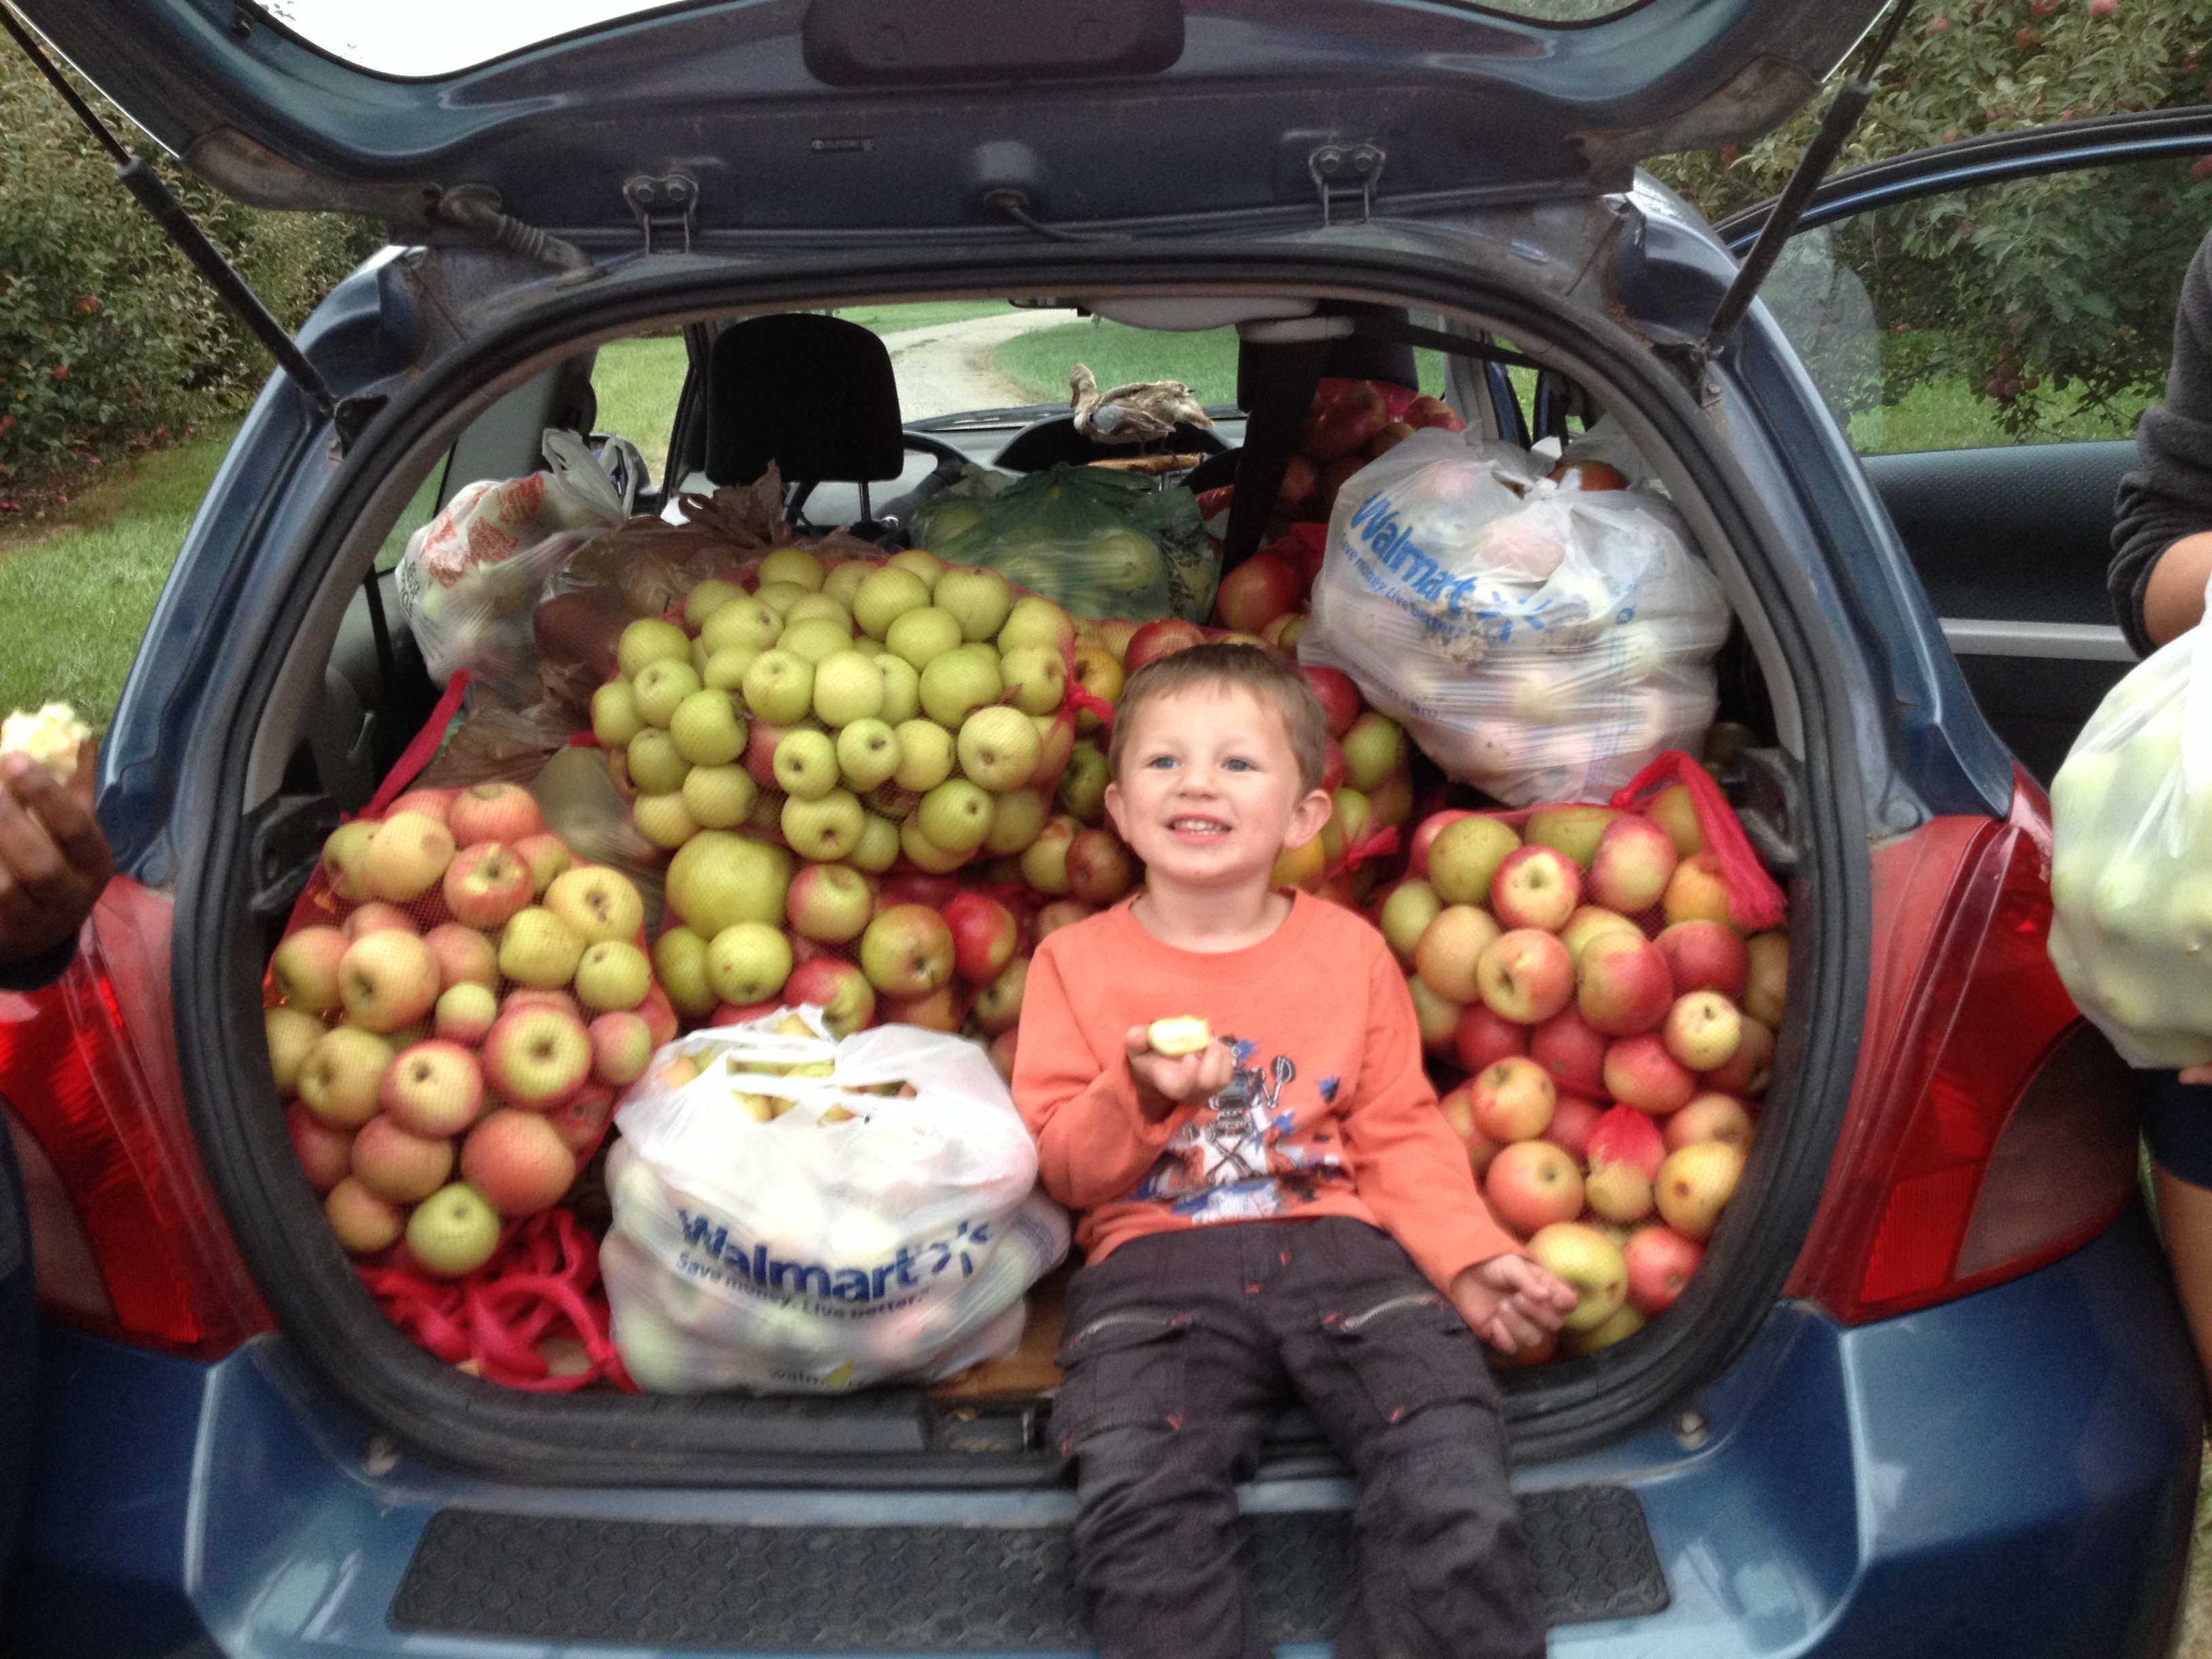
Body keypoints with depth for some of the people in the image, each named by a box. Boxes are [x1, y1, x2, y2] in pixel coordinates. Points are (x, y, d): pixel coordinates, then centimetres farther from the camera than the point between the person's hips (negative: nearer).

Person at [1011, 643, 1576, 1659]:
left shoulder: (1350, 951, 12)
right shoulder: (1076, 962, 9)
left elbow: (1401, 1137, 12)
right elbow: (1063, 1167, 6)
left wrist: (1468, 1256, -4)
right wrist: (1139, 1097, -14)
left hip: (1335, 1242, 1)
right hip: (1155, 1260, -1)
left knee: (1450, 1447, -25)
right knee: (1138, 1494, -28)